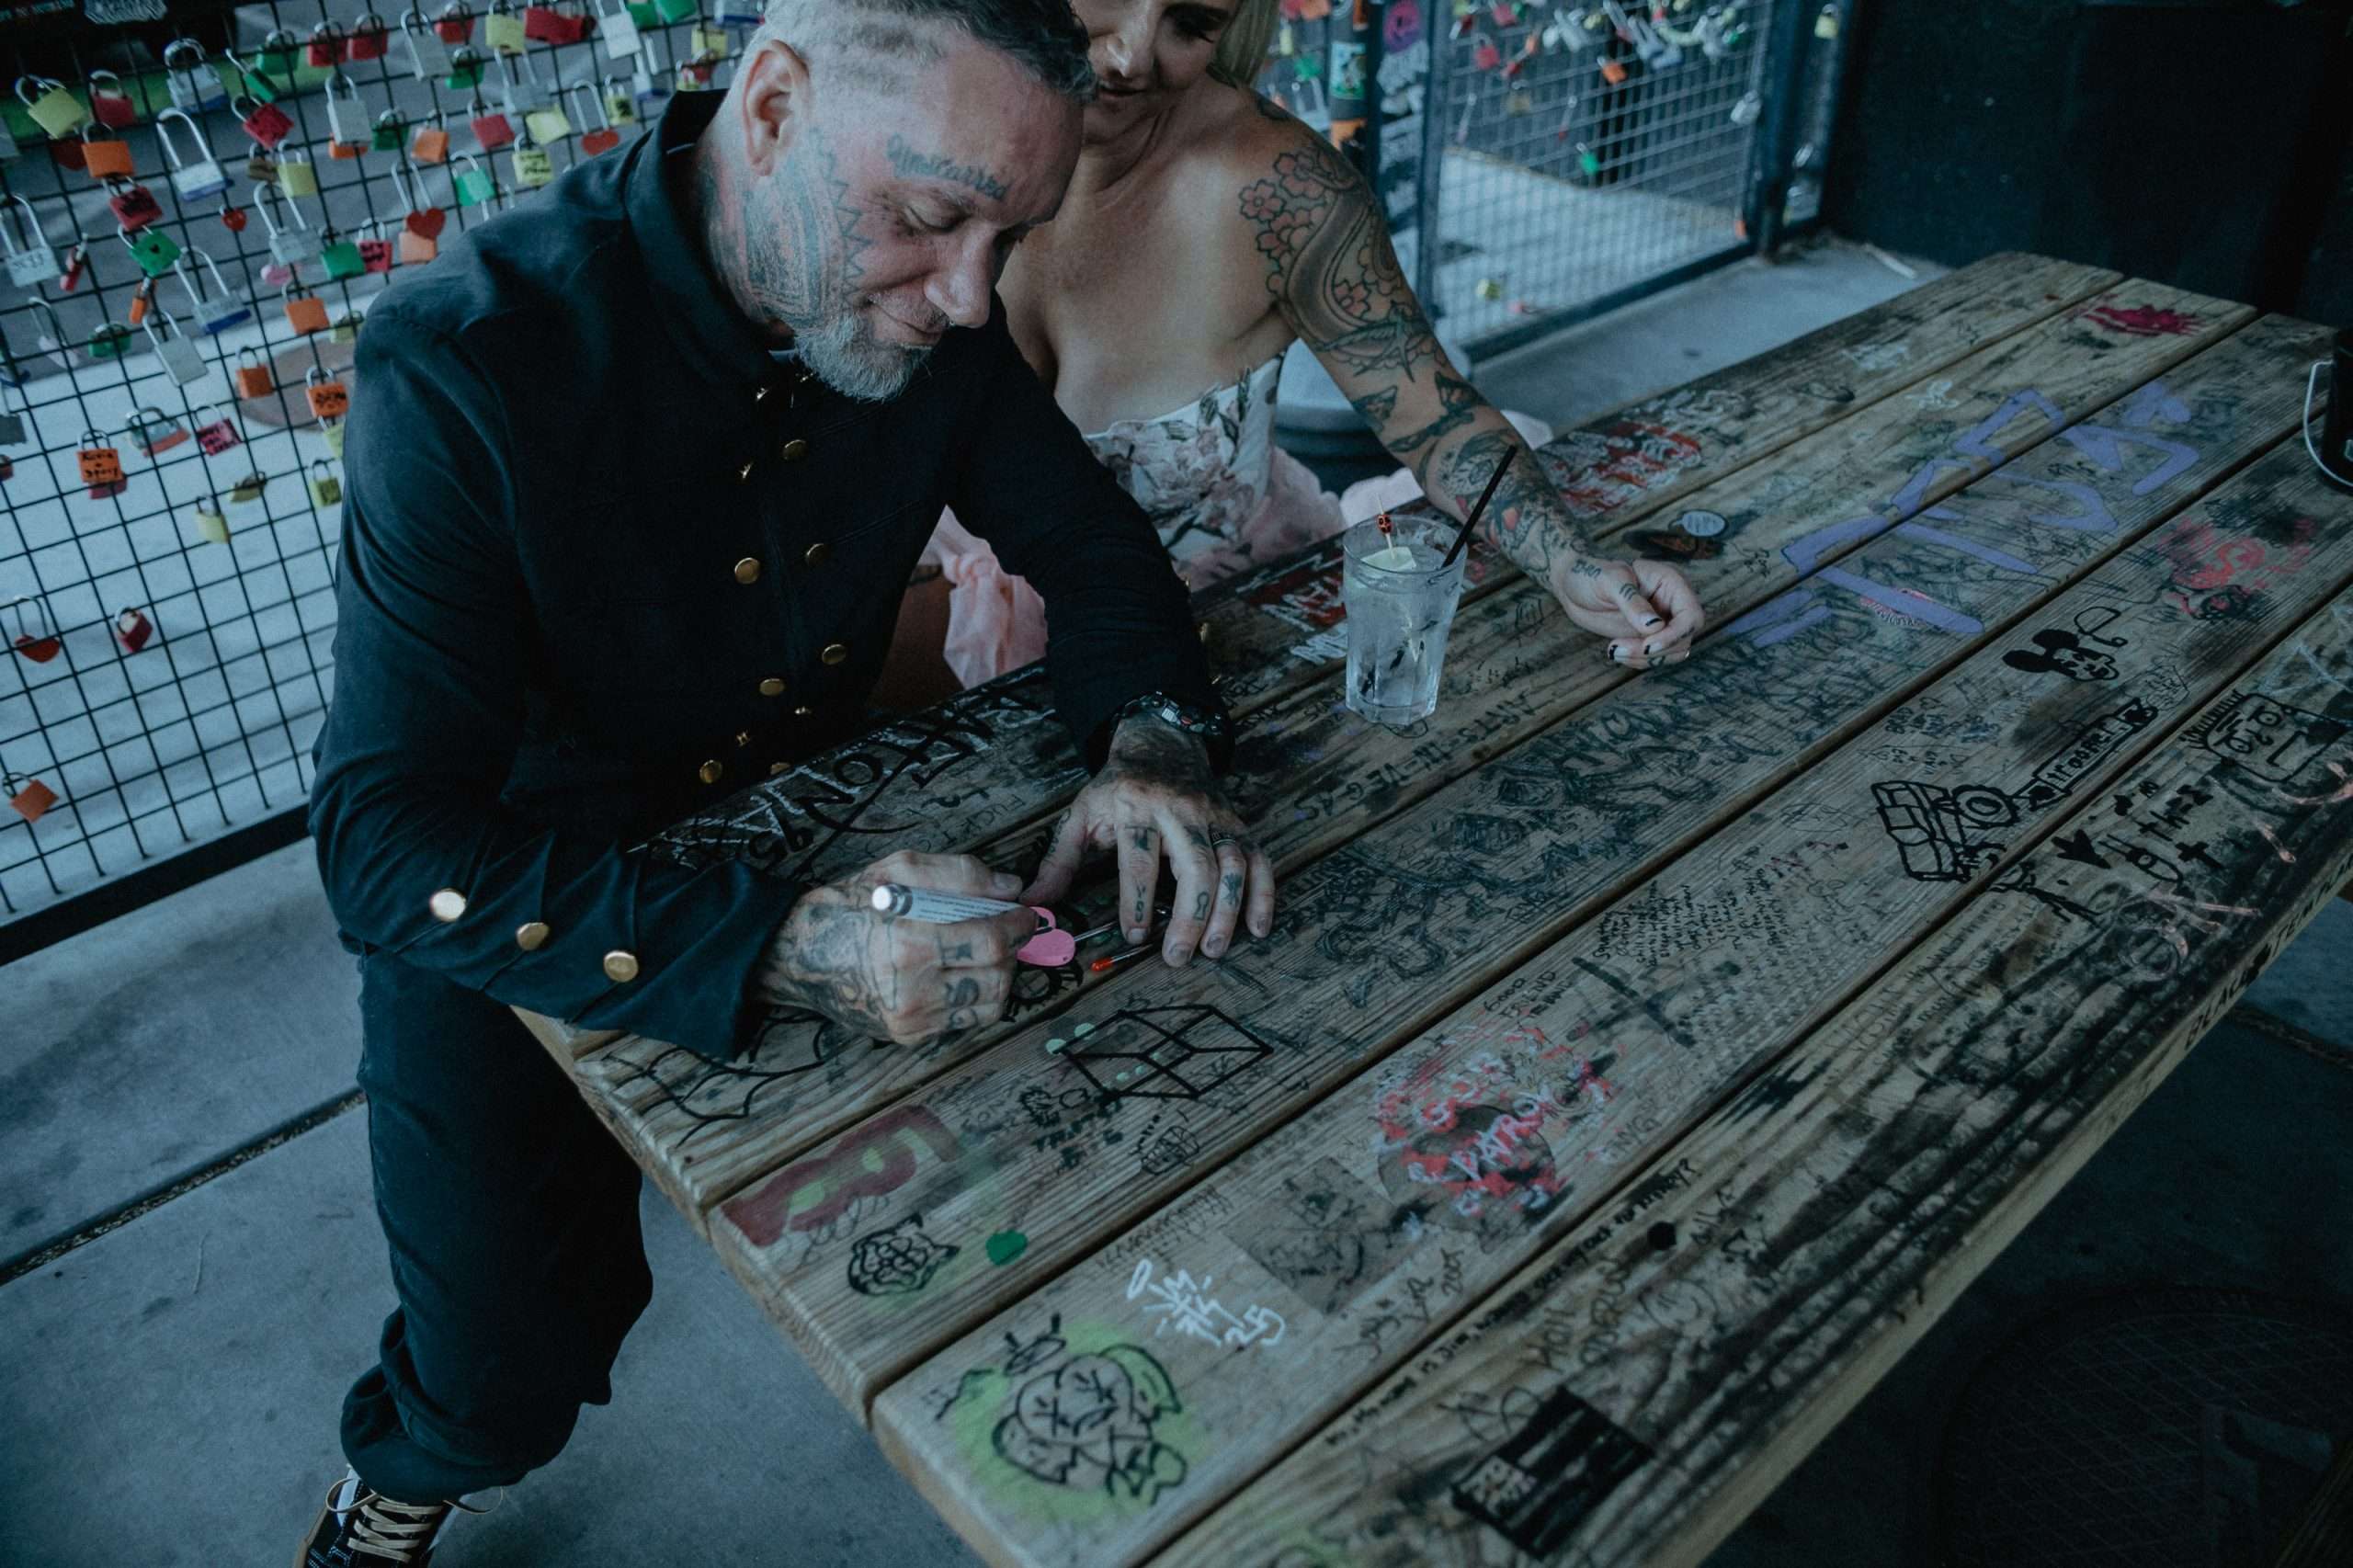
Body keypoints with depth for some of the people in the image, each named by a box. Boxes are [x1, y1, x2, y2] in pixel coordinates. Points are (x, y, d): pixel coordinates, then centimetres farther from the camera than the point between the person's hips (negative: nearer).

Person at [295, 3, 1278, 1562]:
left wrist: (1154, 740, -24)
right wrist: (778, 948, -45)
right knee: (516, 1375, -4)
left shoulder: (930, 311, -14)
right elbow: (387, 840, -32)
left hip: (806, 836, 5)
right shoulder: (473, 356, -30)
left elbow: (1091, 544, -2)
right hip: (512, 923, -4)